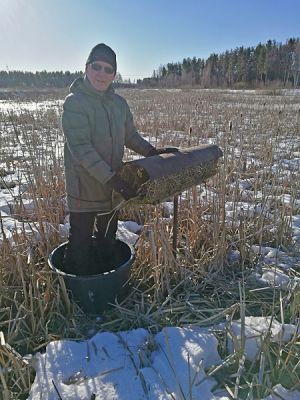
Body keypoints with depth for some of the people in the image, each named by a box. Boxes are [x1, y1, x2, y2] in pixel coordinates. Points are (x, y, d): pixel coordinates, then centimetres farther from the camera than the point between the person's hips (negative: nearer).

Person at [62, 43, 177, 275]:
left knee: (107, 240, 21)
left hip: (113, 186, 6)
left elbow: (131, 135, 15)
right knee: (81, 242, 4)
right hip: (85, 188, -6)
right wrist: (111, 178, -29)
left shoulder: (119, 103, 5)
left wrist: (153, 152, 0)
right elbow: (80, 147, -23)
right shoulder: (75, 102, -14)